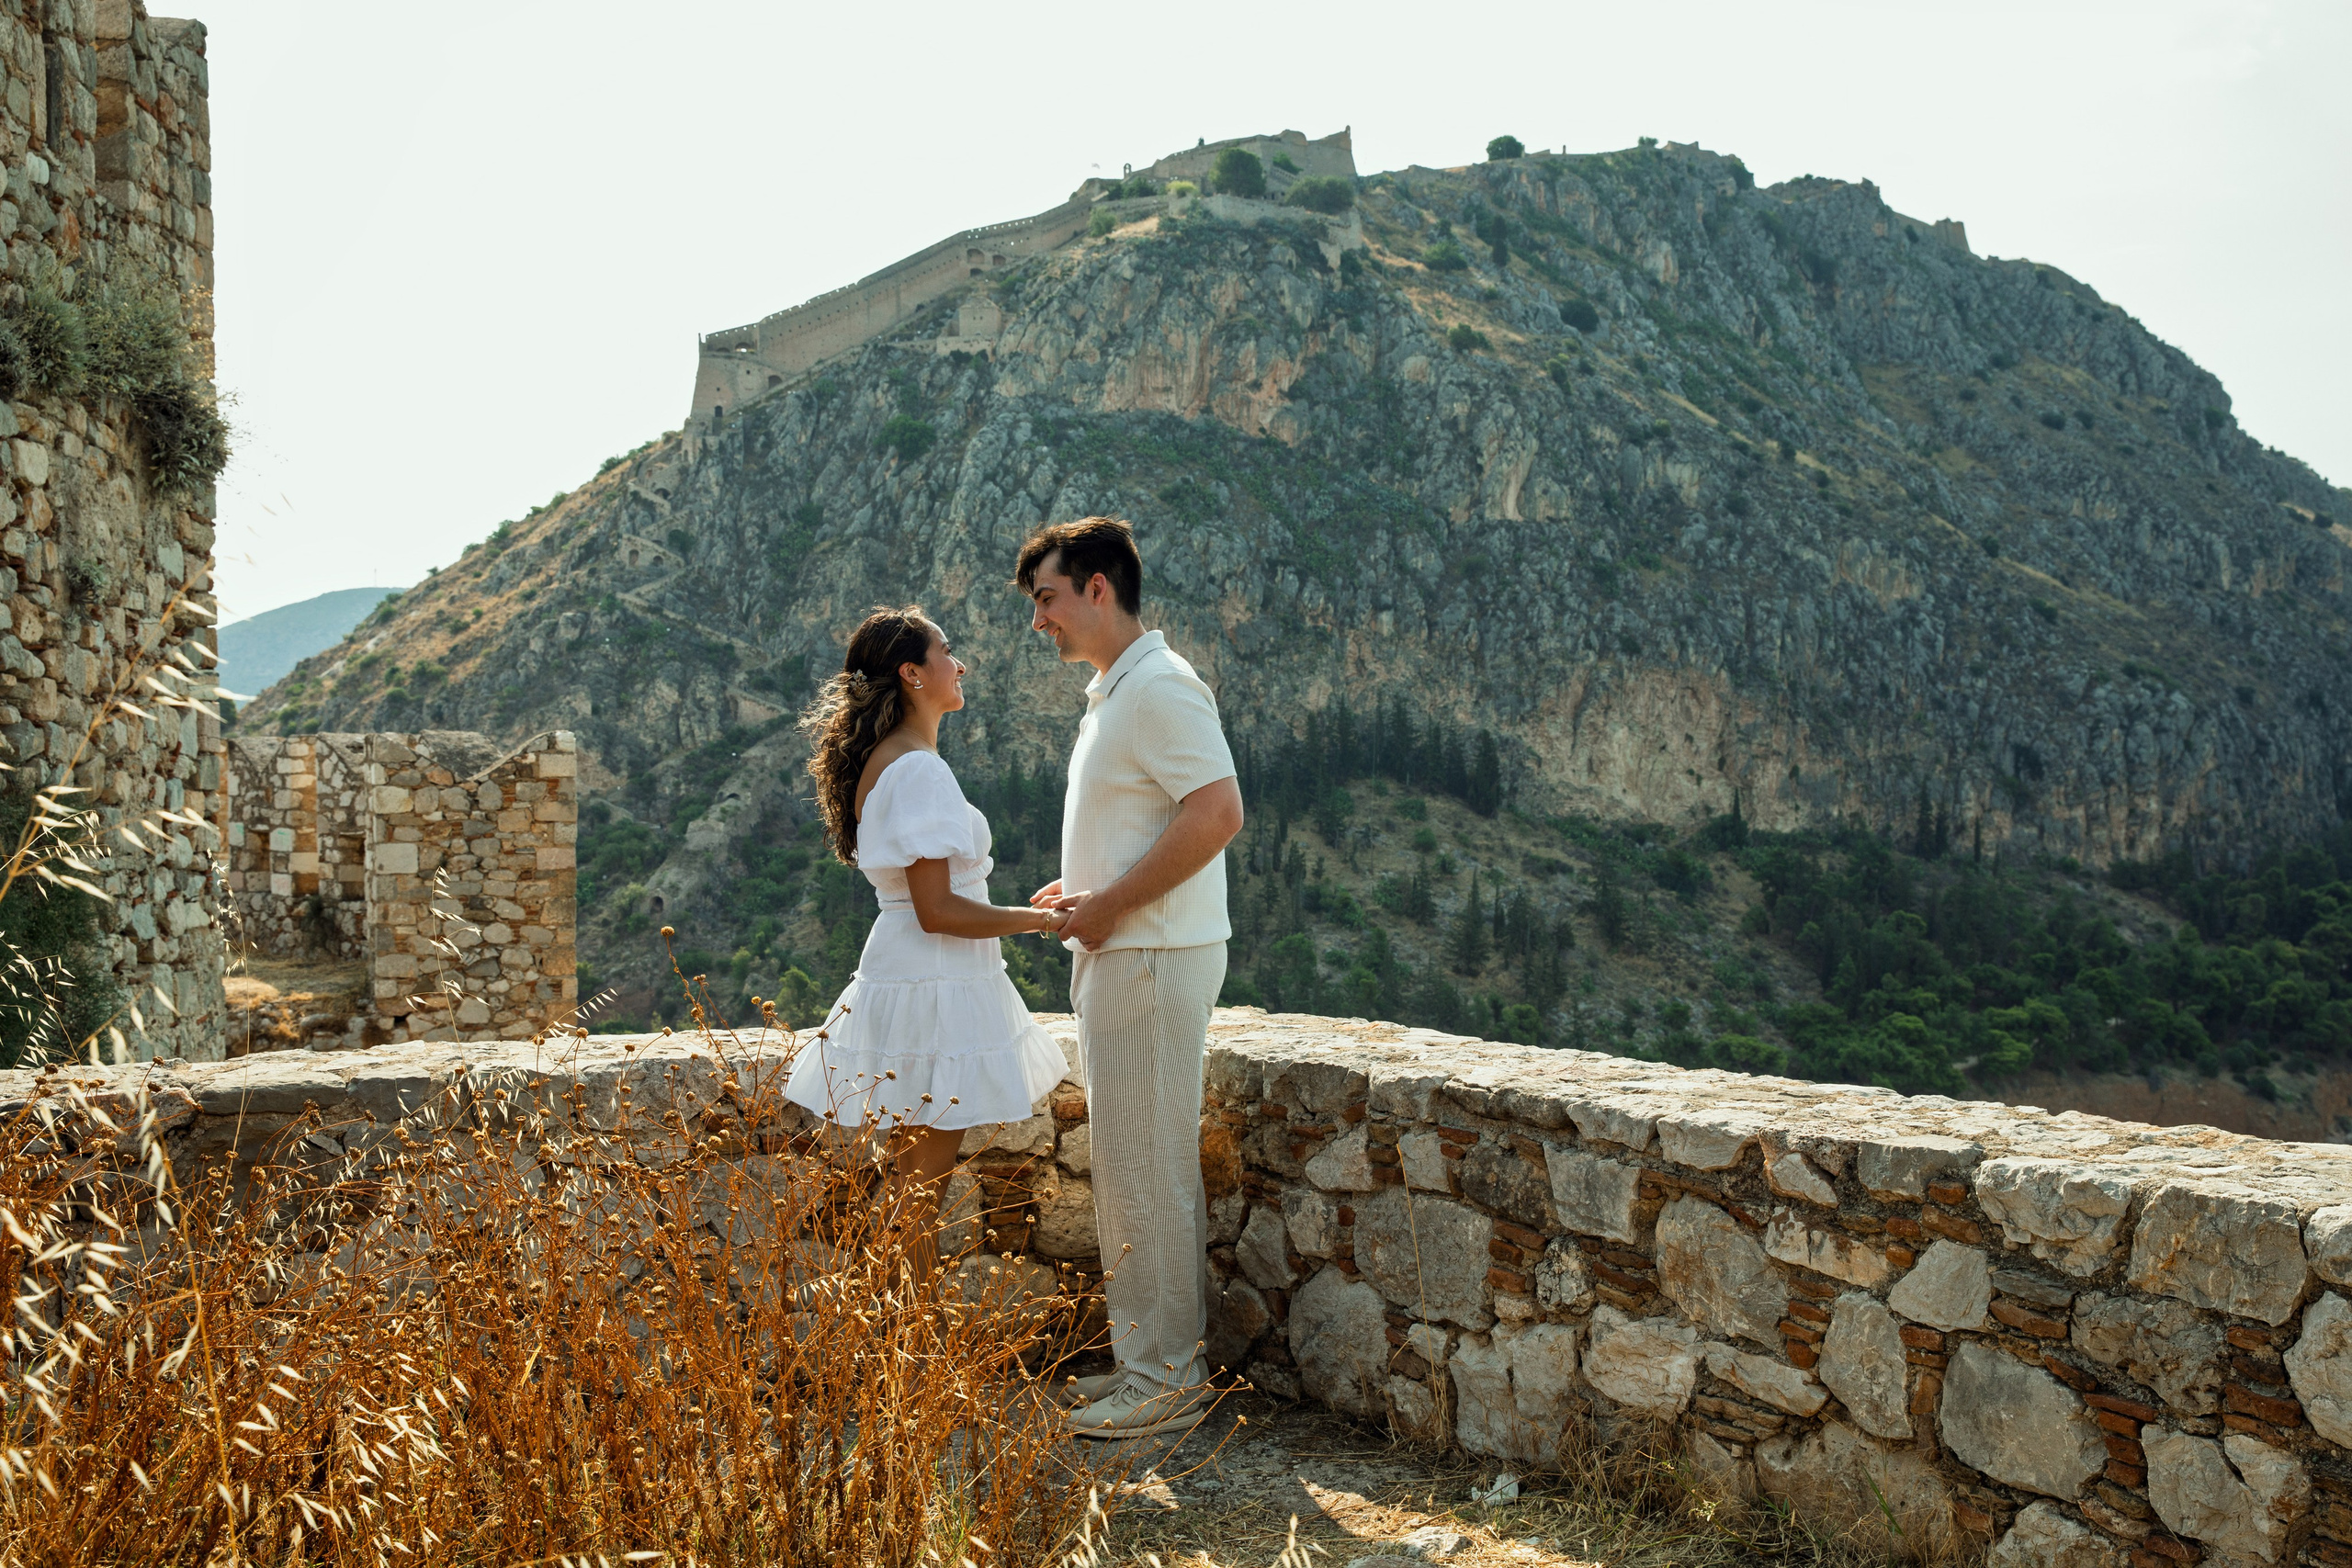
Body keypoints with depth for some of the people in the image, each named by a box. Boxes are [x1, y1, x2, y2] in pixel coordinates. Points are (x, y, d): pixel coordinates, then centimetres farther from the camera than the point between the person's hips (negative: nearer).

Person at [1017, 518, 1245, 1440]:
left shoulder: (1158, 688, -15)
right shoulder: (1112, 692, 17)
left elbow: (1216, 814, -25)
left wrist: (1107, 906, -20)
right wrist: (1082, 894, 10)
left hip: (1153, 961, -10)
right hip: (1119, 958, 10)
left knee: (1145, 1171, -3)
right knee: (1129, 1166, 14)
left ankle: (1167, 1379, 7)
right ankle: (1149, 1359, 24)